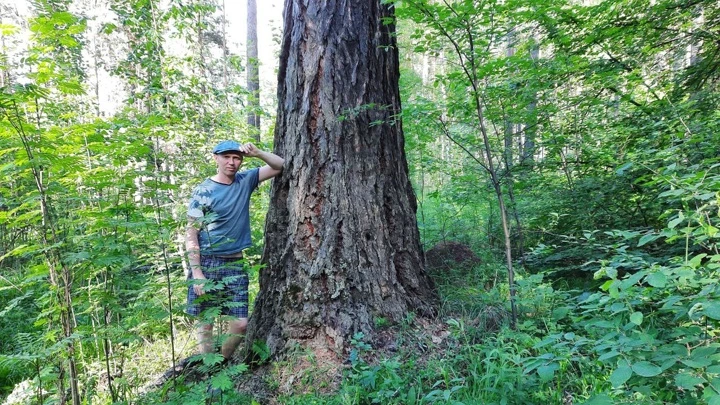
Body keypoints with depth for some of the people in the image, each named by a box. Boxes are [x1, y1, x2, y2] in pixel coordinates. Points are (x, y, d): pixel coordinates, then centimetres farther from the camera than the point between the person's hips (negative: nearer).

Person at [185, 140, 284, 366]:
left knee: (241, 323, 2)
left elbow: (280, 166, 5)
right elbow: (191, 234, -7)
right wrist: (196, 273, -14)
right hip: (206, 263, -3)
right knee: (204, 322, 4)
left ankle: (223, 362, 26)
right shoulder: (203, 191, -6)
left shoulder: (245, 181, 5)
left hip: (235, 264, 3)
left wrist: (257, 153, -14)